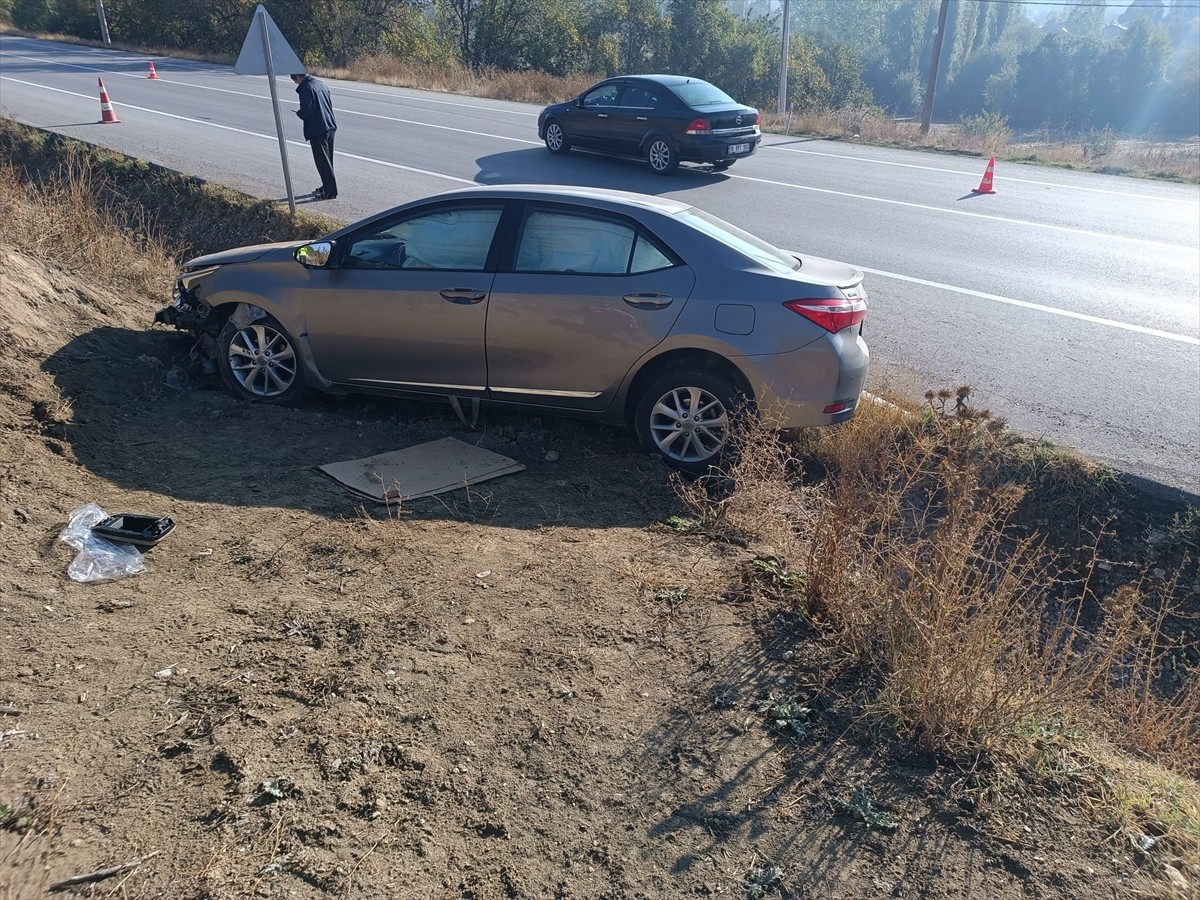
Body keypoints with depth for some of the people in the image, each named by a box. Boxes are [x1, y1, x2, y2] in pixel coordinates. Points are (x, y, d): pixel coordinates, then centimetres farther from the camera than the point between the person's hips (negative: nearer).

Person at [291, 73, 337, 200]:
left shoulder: (305, 88, -14)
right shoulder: (320, 84, 11)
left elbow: (306, 110, -20)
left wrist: (299, 113, 0)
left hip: (317, 130, -9)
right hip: (330, 127, 9)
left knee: (322, 162, -3)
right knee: (327, 161, 17)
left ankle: (330, 192, -2)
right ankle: (327, 187, 27)